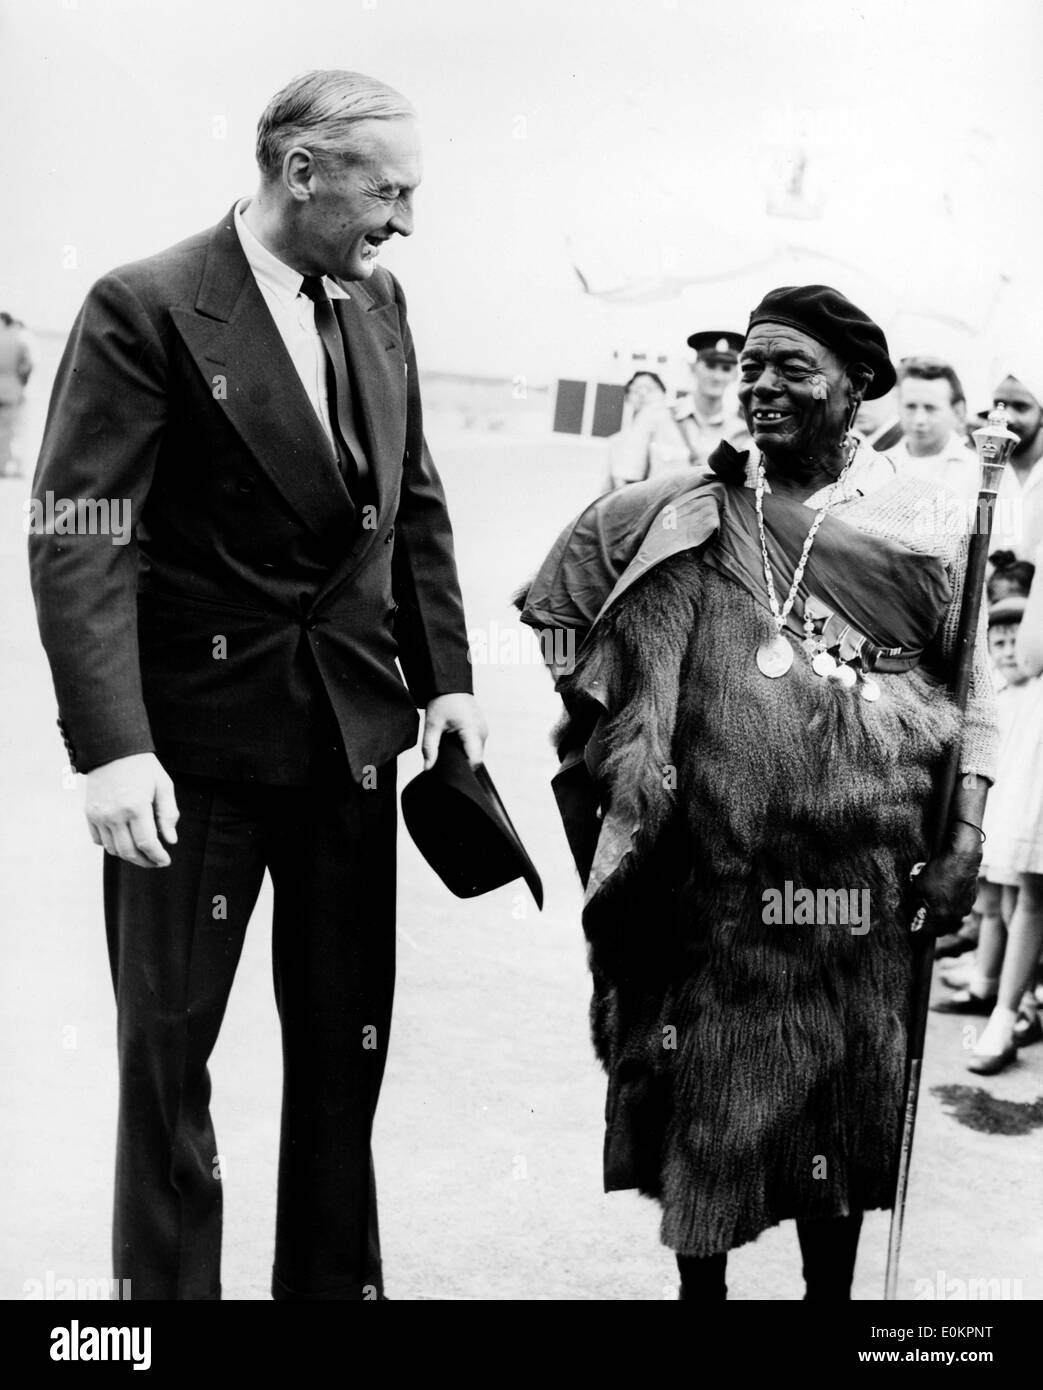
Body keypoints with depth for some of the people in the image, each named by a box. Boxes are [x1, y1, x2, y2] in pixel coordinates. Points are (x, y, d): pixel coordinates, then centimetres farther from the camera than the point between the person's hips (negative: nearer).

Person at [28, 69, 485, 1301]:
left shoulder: (378, 305, 8)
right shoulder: (145, 309, -12)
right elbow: (79, 541, -17)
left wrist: (444, 677, 7)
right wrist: (111, 746, -25)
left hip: (354, 730, 6)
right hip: (196, 737, -6)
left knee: (346, 1039, 14)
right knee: (167, 1041, 8)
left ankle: (333, 1278, 31)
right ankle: (165, 1282, 26)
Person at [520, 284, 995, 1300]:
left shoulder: (923, 529, 2)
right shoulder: (679, 521, 4)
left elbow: (972, 694, 3)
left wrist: (964, 837, -6)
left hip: (860, 874, -1)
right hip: (709, 873, 1)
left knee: (843, 1094, 10)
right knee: (704, 1095, 10)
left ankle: (831, 1286, 30)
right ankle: (699, 1282, 30)